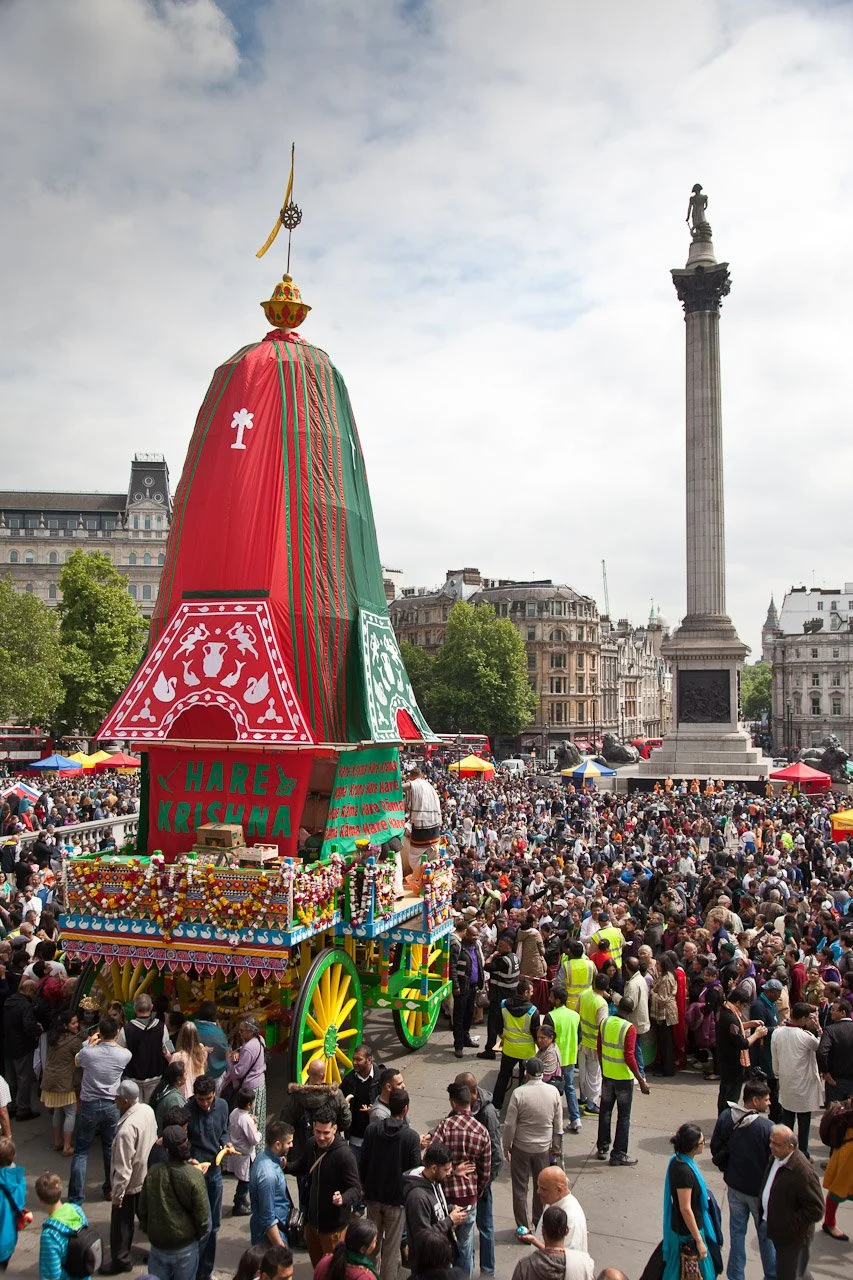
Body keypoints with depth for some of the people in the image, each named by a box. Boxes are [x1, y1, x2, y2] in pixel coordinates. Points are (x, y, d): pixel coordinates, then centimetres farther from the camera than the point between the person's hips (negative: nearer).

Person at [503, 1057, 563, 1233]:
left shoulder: (519, 1093, -19)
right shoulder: (553, 1092, -10)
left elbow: (510, 1124, -14)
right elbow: (558, 1124, 0)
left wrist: (506, 1146, 0)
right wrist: (556, 1146, 13)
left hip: (521, 1147, -3)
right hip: (544, 1148, 3)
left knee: (520, 1188, 13)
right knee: (541, 1187, 21)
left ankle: (524, 1227, 20)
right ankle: (539, 1224, 33)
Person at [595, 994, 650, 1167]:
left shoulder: (605, 1022, -3)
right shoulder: (629, 1028, -20)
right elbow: (629, 1057, -23)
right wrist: (641, 1082, -18)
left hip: (607, 1074, 5)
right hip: (624, 1077, -5)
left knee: (605, 1111, 18)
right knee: (623, 1116, 7)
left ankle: (602, 1148, 26)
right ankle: (618, 1154, 13)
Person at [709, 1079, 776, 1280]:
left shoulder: (725, 1117, -11)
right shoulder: (767, 1127, -27)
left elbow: (716, 1148, 1)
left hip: (734, 1185, 4)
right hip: (759, 1190, -4)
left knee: (737, 1233, 18)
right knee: (766, 1234, 18)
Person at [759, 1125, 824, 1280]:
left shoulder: (803, 1172, -33)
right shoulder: (777, 1157, -6)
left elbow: (816, 1211, -27)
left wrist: (789, 1223, -22)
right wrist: (766, 1214, 9)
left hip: (793, 1238, -8)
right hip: (778, 1231, 8)